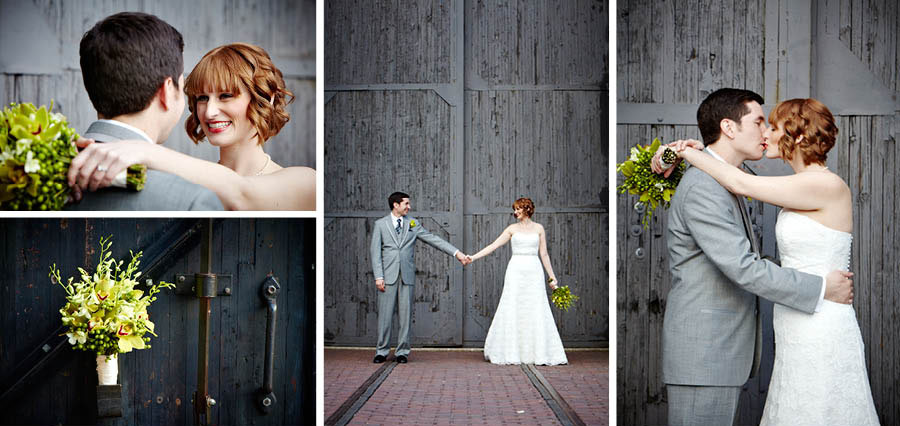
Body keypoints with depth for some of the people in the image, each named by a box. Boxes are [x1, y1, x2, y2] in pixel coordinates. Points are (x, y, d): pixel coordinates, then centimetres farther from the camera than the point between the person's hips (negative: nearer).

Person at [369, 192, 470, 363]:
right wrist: (378, 276, -8)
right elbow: (375, 251, 1)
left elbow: (433, 239, 7)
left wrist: (457, 253, 0)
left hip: (407, 276, 2)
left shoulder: (413, 223, 10)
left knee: (405, 315, 3)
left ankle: (402, 352, 12)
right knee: (385, 314, 0)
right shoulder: (380, 224, 5)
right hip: (388, 276, -2)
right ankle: (382, 351, 11)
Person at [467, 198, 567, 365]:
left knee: (536, 312, -3)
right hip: (516, 270, 0)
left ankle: (541, 353, 3)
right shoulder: (512, 229, 8)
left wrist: (552, 276, 9)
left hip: (534, 271, 0)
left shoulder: (538, 228, 10)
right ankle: (510, 352, 4)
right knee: (512, 311, -3)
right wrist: (473, 257, -5)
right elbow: (493, 246, 3)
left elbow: (544, 254, 11)